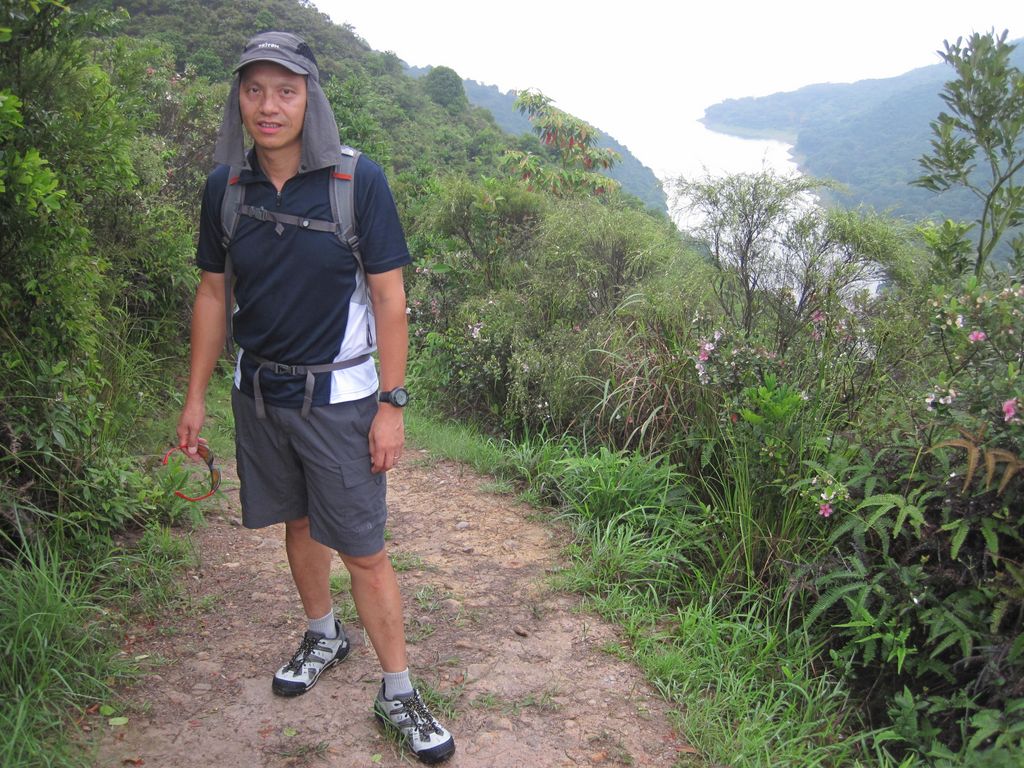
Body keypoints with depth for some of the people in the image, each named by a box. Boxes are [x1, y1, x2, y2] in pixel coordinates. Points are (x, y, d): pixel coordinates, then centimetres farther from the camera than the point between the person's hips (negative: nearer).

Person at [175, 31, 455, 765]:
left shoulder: (358, 180, -13)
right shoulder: (225, 187, -1)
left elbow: (389, 298, -11)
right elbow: (213, 294, 7)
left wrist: (391, 403, -12)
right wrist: (195, 396, 7)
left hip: (337, 395, -4)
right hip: (258, 391, 4)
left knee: (363, 549, 0)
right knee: (297, 523, 19)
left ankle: (398, 693, 17)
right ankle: (324, 635, 44)